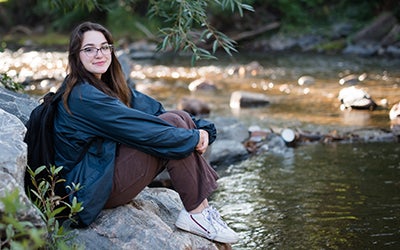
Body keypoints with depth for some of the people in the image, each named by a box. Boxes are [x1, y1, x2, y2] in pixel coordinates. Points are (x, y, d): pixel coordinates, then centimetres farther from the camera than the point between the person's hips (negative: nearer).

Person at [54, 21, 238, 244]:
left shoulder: (109, 85, 11)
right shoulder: (82, 96, -18)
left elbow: (153, 108, 2)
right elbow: (140, 129, -22)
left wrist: (201, 129, -12)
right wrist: (193, 138, -15)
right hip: (94, 189, -9)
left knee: (182, 118, -4)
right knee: (173, 124, -17)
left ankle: (203, 206, -8)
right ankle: (195, 214, -13)